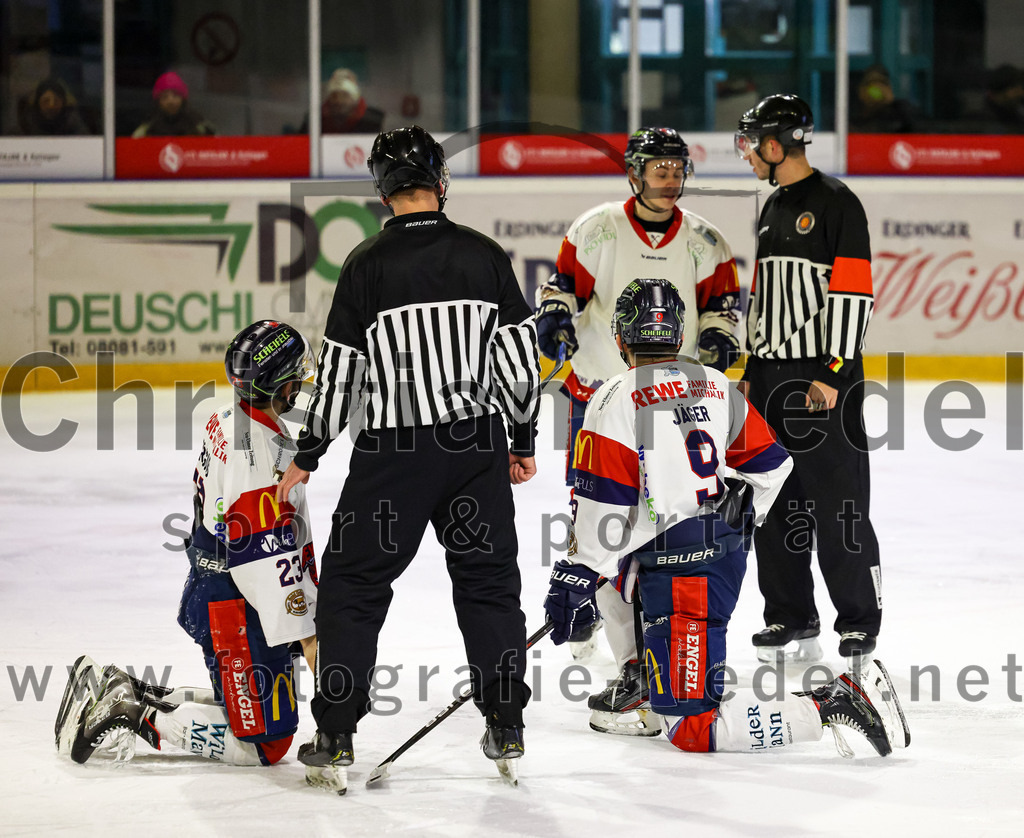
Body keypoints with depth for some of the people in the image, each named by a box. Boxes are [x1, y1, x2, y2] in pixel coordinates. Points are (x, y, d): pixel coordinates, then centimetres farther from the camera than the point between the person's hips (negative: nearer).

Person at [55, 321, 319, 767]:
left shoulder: (229, 421, 8)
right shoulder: (259, 452, -24)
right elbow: (265, 560, -26)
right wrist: (303, 636, -23)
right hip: (236, 611, -10)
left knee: (251, 709, 19)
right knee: (264, 742, -6)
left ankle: (125, 695, 18)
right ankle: (135, 717, -6)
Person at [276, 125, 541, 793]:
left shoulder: (367, 265, -8)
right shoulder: (486, 256, 1)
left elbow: (340, 372, -6)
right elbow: (521, 356, 3)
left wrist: (307, 458, 4)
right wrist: (525, 441, 15)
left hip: (394, 454, -3)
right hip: (479, 444, 3)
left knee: (354, 586, 7)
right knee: (489, 582, 15)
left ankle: (335, 742, 4)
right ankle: (507, 732, 16)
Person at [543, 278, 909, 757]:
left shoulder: (616, 400, -10)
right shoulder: (717, 387, 11)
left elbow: (604, 507, -14)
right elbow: (770, 464, 17)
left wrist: (574, 580, -7)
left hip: (680, 574, -9)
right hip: (727, 550, 9)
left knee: (692, 729, -10)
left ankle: (831, 706, -22)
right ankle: (642, 695, 36)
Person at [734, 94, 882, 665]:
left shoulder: (836, 203, -10)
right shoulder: (773, 209, 17)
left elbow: (853, 293, -15)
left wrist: (833, 373, -19)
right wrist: (753, 371, 19)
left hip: (826, 378, -8)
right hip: (774, 376, 8)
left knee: (839, 504, -6)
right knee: (776, 502, 9)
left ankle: (859, 622, 0)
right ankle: (791, 614, 18)